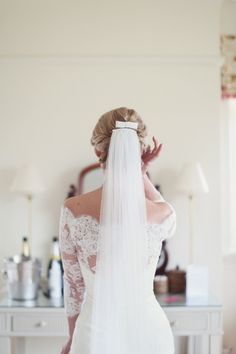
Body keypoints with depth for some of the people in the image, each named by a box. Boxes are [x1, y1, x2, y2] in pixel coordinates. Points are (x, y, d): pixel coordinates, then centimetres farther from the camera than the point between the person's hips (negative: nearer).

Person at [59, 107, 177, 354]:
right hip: (149, 329, 1)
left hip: (97, 332, 0)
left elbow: (73, 282, -1)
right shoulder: (163, 214, -13)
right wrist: (142, 173, 3)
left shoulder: (73, 210, -13)